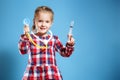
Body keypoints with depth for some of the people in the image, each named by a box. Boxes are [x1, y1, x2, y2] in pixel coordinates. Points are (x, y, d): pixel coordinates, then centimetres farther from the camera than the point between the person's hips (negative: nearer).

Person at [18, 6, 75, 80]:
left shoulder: (54, 39, 7)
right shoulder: (30, 38, 2)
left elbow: (65, 53, 10)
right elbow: (23, 51, -13)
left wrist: (70, 45, -8)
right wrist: (25, 36, -24)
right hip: (34, 74, -1)